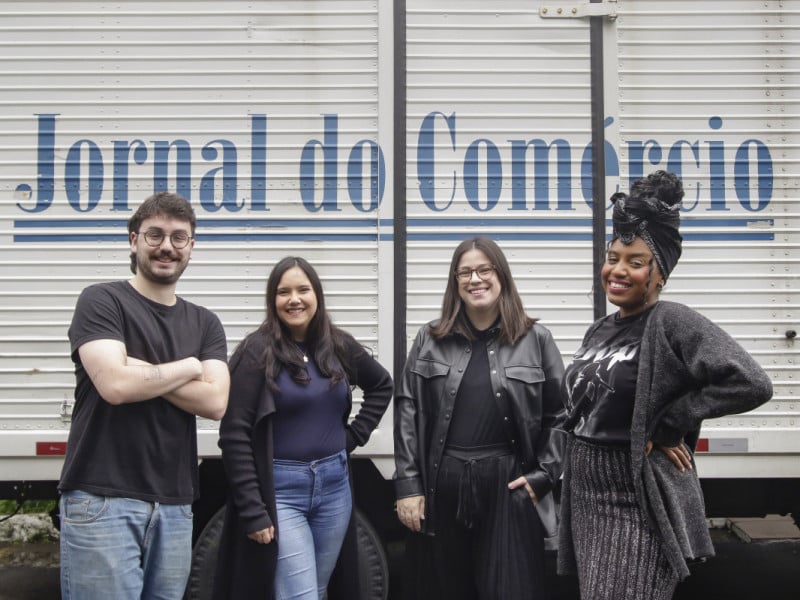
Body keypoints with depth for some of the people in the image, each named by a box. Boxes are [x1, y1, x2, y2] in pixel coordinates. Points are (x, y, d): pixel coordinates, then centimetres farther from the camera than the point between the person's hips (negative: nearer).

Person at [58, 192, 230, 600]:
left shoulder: (205, 323, 12)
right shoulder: (102, 301, -3)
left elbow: (215, 402, -3)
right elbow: (115, 384, -19)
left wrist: (140, 373, -10)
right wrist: (187, 368, -4)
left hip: (174, 504, 5)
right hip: (103, 500, -5)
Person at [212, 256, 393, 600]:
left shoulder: (339, 345, 4)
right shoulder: (258, 352, -10)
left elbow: (382, 385, 22)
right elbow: (235, 435, -13)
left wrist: (355, 434, 9)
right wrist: (252, 510, -15)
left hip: (334, 485, 5)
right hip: (280, 490, -5)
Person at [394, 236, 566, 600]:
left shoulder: (536, 340, 3)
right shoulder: (430, 340, 6)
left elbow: (560, 414, 2)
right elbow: (408, 412, 3)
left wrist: (543, 477, -5)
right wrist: (407, 485, -3)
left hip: (508, 484, -1)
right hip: (441, 482, 2)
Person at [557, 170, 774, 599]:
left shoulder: (672, 323, -14)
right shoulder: (599, 331, 10)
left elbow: (751, 384, -25)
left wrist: (666, 426, -19)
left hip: (639, 509, -8)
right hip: (587, 503, 8)